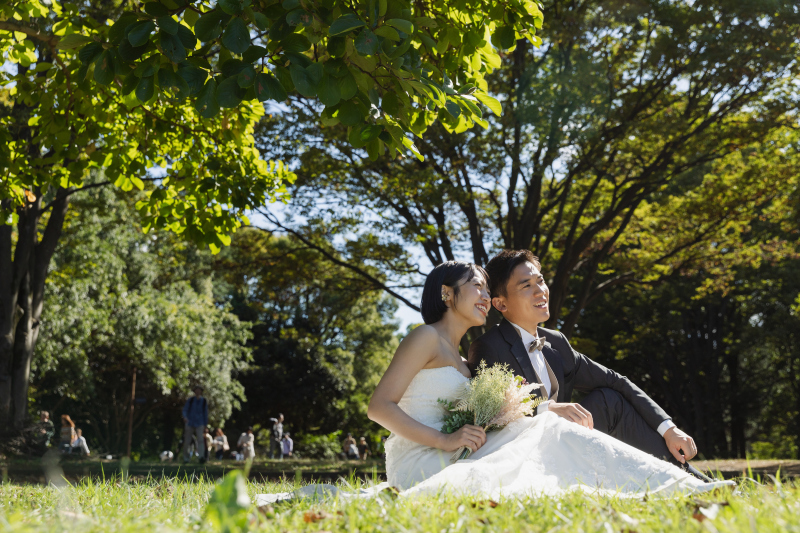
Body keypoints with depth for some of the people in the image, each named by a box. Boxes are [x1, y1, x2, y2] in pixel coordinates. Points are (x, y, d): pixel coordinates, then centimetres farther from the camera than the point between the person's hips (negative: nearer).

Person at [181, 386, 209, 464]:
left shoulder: (204, 402, 6)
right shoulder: (190, 400, 3)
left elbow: (205, 414, 10)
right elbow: (185, 410, -1)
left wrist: (205, 426, 9)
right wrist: (185, 417, -23)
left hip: (199, 424, -1)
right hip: (189, 423, 1)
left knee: (200, 440, -19)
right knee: (187, 442, 3)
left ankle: (201, 457, -32)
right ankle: (186, 458, 16)